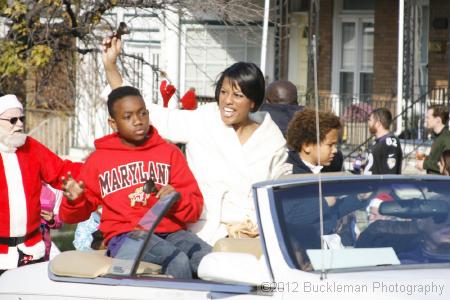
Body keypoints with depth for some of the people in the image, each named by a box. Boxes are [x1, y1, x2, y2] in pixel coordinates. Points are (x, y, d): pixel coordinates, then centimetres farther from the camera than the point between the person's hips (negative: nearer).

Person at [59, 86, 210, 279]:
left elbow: (195, 208, 12)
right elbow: (73, 215, 20)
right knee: (179, 261, -33)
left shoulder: (169, 152, 17)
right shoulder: (98, 159, 15)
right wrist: (74, 199, -3)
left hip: (170, 231, 2)